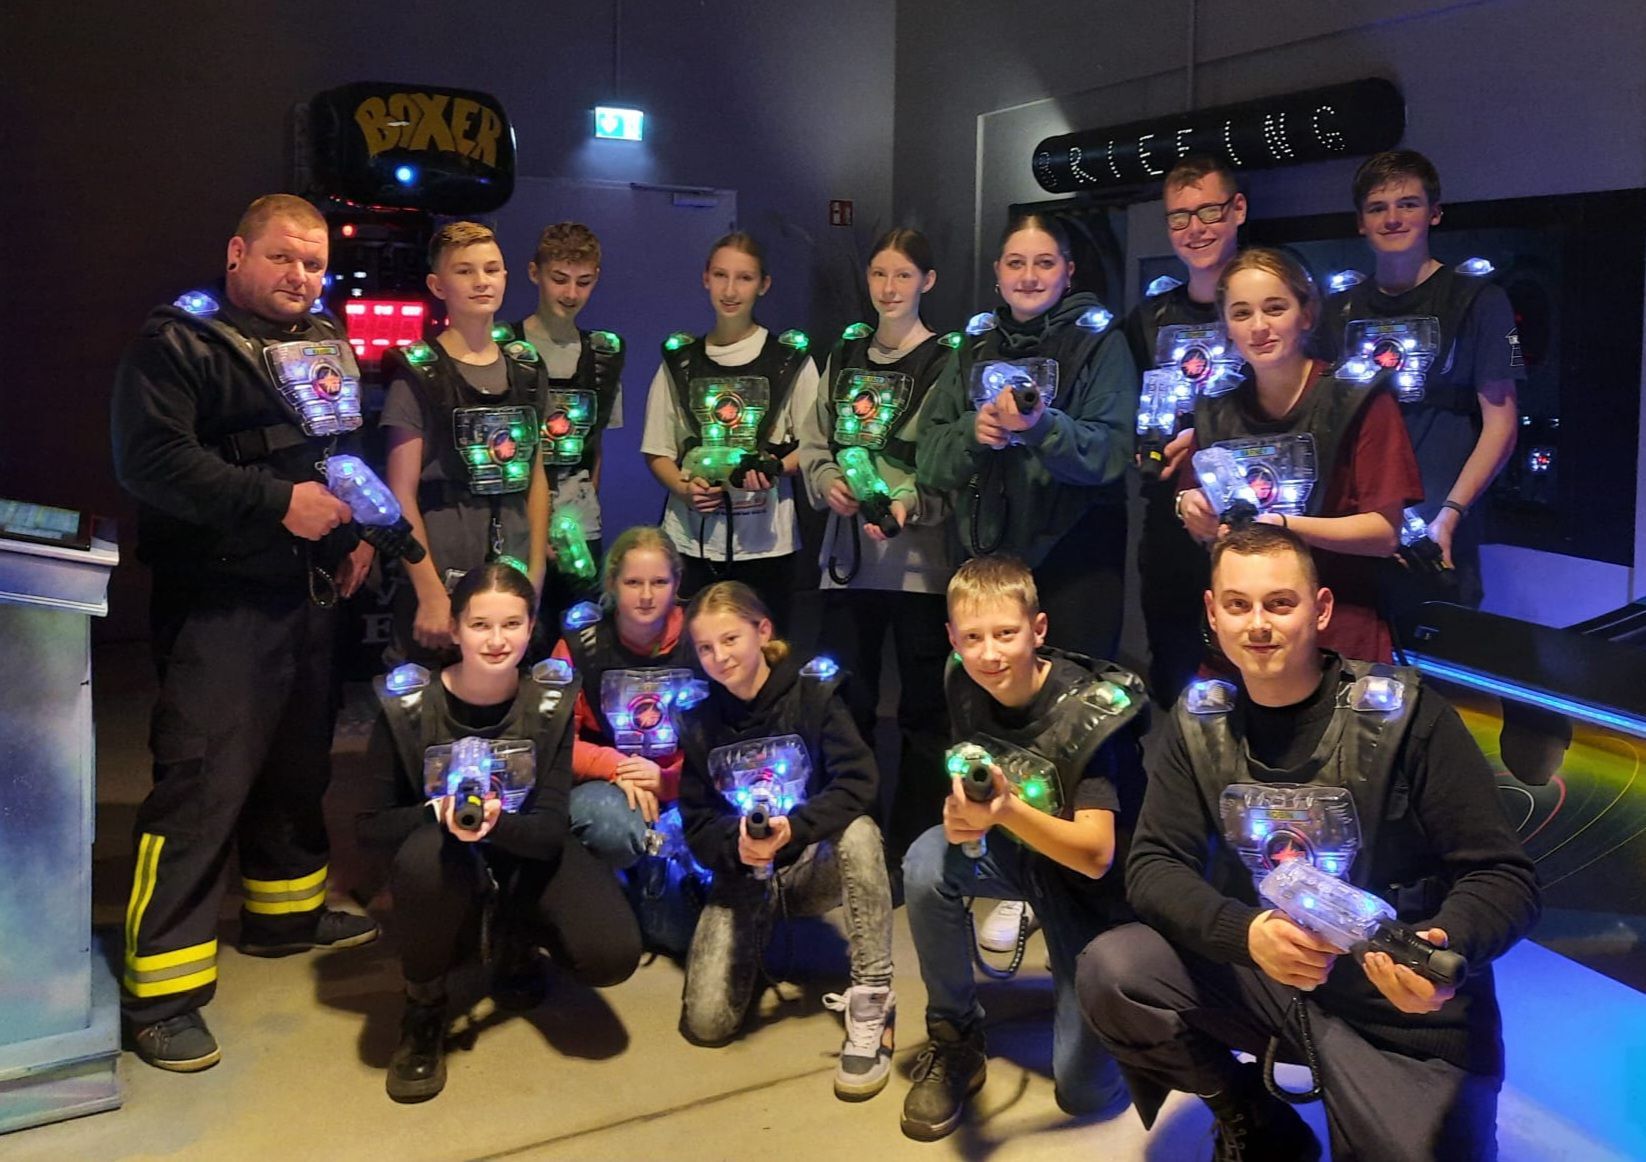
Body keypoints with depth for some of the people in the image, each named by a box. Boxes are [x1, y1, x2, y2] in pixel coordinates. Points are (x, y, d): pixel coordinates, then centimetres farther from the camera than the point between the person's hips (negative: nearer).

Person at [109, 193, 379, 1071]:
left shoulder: (327, 343, 15)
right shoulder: (177, 343, -9)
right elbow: (150, 458, -20)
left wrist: (356, 531, 8)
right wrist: (277, 502, -22)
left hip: (307, 590, 8)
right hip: (217, 599, -8)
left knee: (300, 760, 18)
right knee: (204, 781, -10)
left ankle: (285, 909, 37)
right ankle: (160, 987, -1)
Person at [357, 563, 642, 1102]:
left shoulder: (551, 699, -13)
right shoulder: (408, 702, -16)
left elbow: (550, 829, -16)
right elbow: (371, 826, -11)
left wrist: (496, 823, -38)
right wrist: (440, 812, -31)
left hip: (525, 852, 1)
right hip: (446, 856, -1)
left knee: (613, 957, -24)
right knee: (425, 859, -39)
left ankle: (515, 937, 13)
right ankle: (424, 1010, -10)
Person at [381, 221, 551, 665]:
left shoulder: (526, 367, 10)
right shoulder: (417, 374, -5)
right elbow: (401, 493, -8)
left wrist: (536, 572, 6)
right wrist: (431, 593, -13)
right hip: (442, 580, -4)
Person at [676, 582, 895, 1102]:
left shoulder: (813, 694, -9)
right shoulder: (701, 722, -1)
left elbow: (856, 782, -20)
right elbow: (697, 826, -2)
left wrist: (793, 828, -34)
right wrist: (735, 845, -25)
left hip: (813, 862, -2)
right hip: (740, 871, 2)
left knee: (860, 831, -37)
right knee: (706, 1024, -15)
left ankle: (871, 1002, -27)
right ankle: (755, 936, 20)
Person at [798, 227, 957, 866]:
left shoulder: (947, 361, -3)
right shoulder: (845, 357, 13)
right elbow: (813, 442, 16)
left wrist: (912, 502, -24)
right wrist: (827, 482, -4)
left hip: (919, 560, -5)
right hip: (847, 556, 5)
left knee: (922, 709, 5)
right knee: (848, 702, 14)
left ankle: (913, 844, 17)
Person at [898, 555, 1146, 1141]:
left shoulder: (1089, 711, -28)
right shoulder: (966, 689, -13)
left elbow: (1096, 855, -31)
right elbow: (969, 784, 2)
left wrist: (1007, 811, -49)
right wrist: (961, 816, -24)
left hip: (1089, 884, -4)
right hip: (1015, 851, 4)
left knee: (1086, 1091, -9)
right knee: (927, 864, -30)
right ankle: (955, 1038, -6)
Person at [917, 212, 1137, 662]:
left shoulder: (1099, 341, -2)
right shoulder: (977, 343, 10)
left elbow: (1110, 452, -13)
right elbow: (929, 453, 5)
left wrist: (1041, 425, -29)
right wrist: (972, 431, -15)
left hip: (1075, 555, -4)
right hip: (988, 549, 4)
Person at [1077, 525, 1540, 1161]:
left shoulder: (1403, 713, -13)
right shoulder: (1199, 720, -3)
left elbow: (1503, 876, -11)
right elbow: (1153, 867, -6)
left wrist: (1446, 949, -34)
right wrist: (1246, 932, -26)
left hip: (1402, 1011, -2)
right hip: (1258, 972, 3)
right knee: (1110, 972, -19)